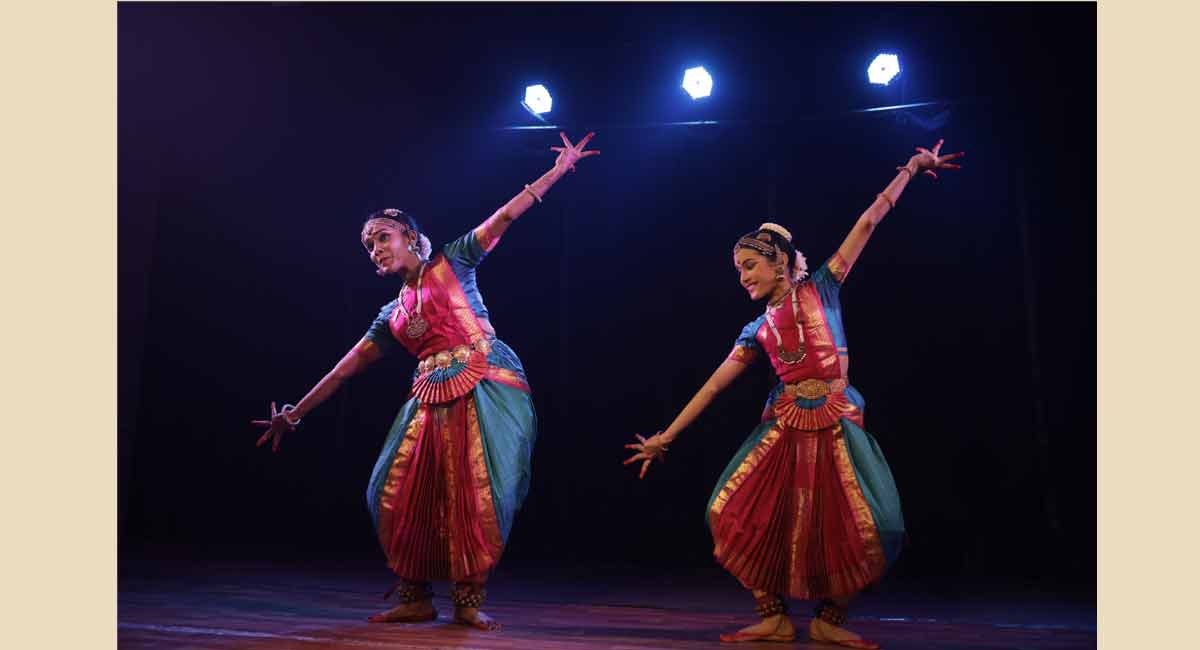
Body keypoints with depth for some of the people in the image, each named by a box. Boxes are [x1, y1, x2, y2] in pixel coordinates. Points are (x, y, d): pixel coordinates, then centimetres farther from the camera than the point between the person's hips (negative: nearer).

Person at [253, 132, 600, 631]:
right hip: (433, 401, 5)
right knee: (403, 496, 0)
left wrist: (558, 170, 1)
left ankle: (468, 600, 4)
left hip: (488, 387, -5)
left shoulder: (452, 263, 9)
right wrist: (295, 413, 21)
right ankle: (416, 598, 14)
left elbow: (505, 216, 5)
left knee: (479, 496, -9)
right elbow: (346, 368, 21)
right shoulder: (390, 316, 20)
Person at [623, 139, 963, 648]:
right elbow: (712, 386, 11)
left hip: (837, 424, -2)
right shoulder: (757, 330, 12)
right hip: (785, 427, 3)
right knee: (741, 514, -11)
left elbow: (867, 223, 6)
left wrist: (910, 168, 8)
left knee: (861, 528, -13)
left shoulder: (820, 288, 6)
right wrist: (665, 437, 9)